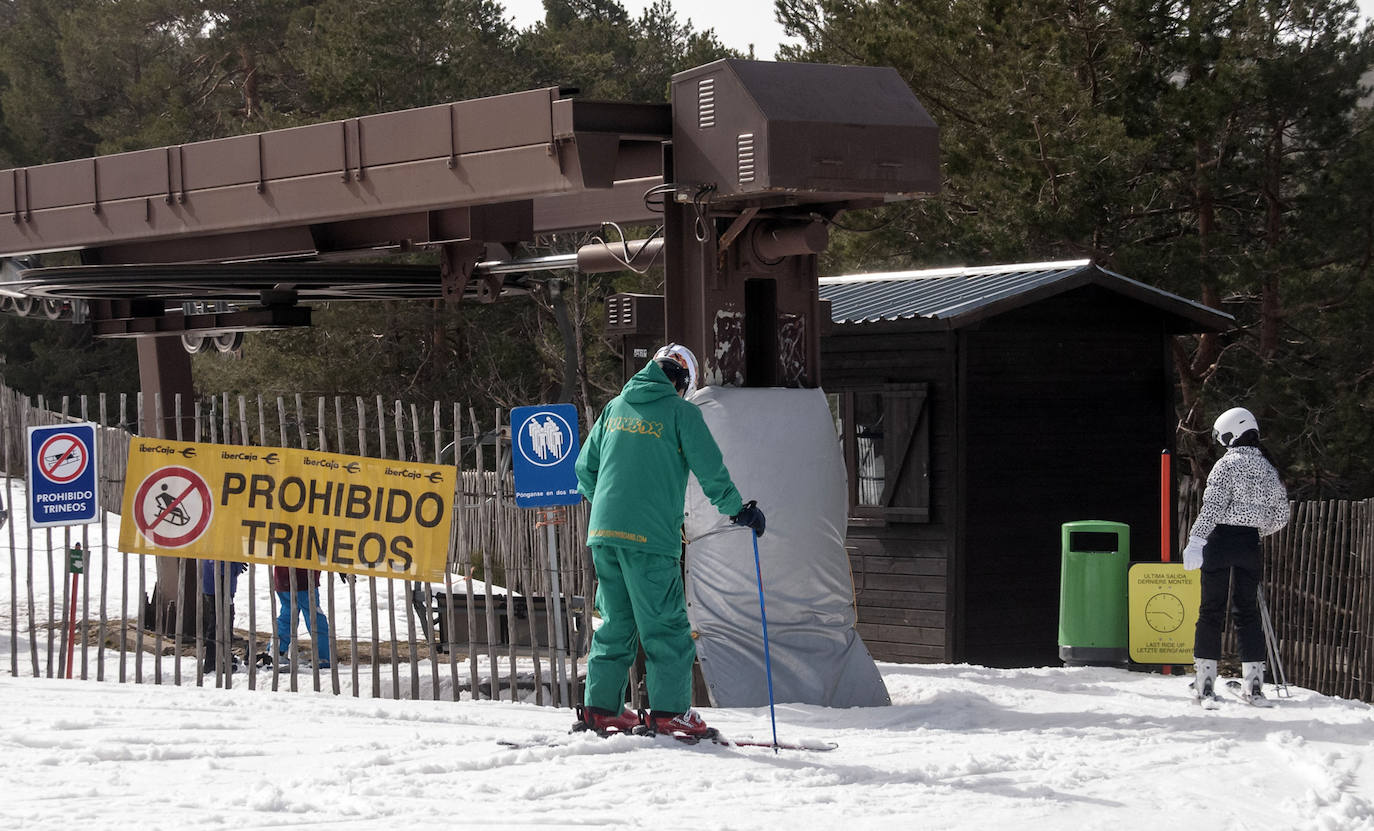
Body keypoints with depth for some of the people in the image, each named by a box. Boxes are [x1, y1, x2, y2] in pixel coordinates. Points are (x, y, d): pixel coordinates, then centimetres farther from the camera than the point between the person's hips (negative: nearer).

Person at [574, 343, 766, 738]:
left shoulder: (616, 408, 16)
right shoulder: (680, 412, -1)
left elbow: (585, 468, 22)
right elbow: (710, 469, -6)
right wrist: (737, 510, 6)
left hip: (603, 531, 6)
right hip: (651, 536, -6)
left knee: (616, 623, 15)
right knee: (666, 627, -1)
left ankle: (600, 707, 14)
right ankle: (669, 711, -5)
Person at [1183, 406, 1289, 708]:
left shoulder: (1228, 464, -8)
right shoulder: (1268, 469, 10)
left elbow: (1212, 506, -16)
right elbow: (1281, 516, 13)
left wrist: (1195, 541, -18)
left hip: (1221, 539, -5)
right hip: (1250, 544, 5)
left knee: (1211, 610, -1)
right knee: (1247, 612, 11)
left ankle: (1205, 685, -3)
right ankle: (1253, 685, 7)